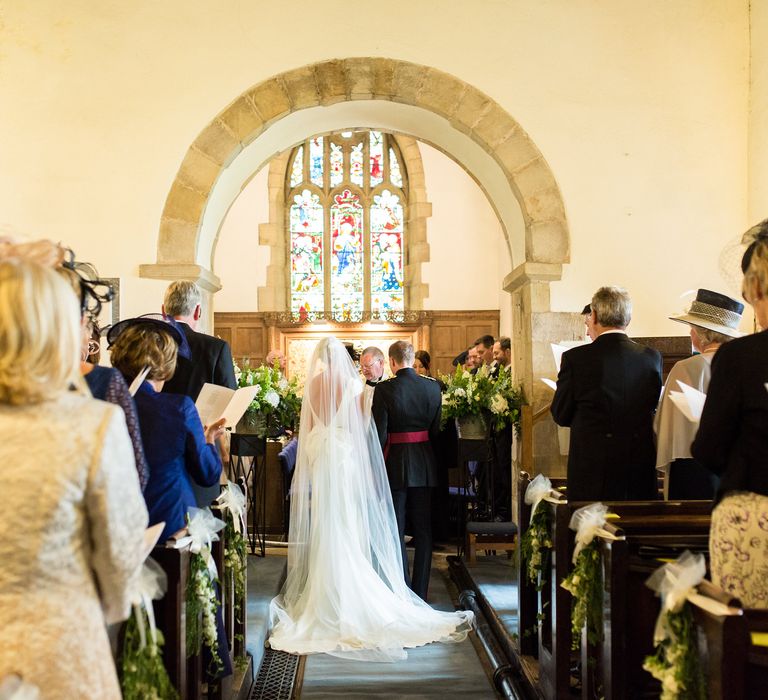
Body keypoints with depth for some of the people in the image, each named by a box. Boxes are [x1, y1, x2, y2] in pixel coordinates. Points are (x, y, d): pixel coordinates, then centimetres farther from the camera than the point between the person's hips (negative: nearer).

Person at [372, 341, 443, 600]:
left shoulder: (384, 389, -14)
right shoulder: (433, 387, -2)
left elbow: (380, 435, -13)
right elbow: (436, 430, 4)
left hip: (395, 464, -4)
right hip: (425, 464, 4)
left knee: (396, 530, 7)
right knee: (423, 530, 13)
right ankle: (420, 593, 18)